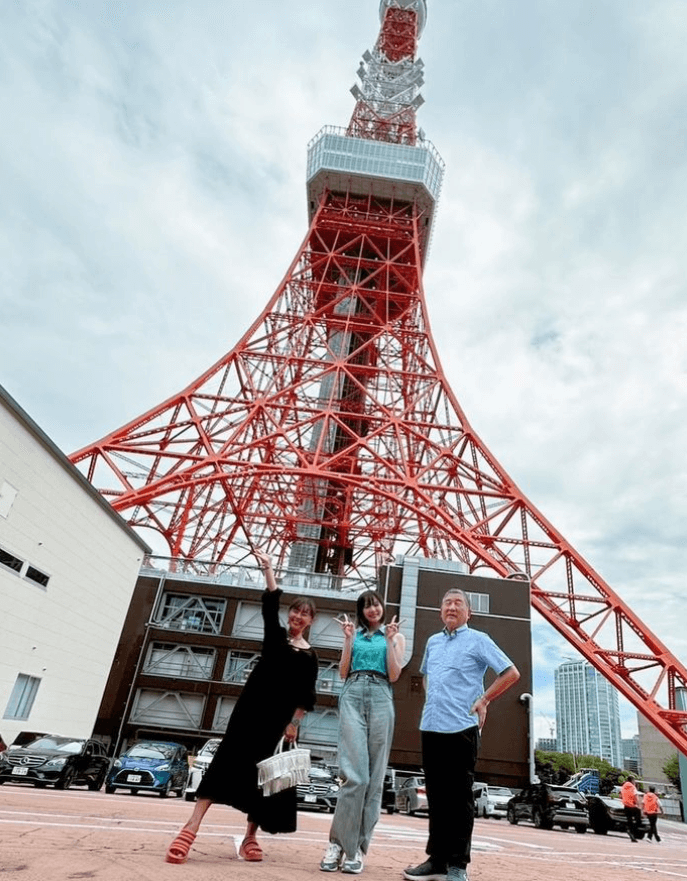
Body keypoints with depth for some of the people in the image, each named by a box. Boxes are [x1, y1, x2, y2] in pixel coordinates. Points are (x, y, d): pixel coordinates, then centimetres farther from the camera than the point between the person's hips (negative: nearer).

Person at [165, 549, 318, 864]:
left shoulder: (310, 656, 9)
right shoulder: (275, 634, 6)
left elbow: (306, 695, 7)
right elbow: (270, 604, -7)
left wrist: (294, 723, -3)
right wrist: (268, 568, -16)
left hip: (280, 717, 2)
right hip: (252, 706, -1)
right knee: (228, 760, -10)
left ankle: (250, 838, 17)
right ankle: (191, 827, -12)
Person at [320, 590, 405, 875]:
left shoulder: (395, 636, 15)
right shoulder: (355, 635, 18)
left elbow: (394, 675, 4)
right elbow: (343, 672, 10)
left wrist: (389, 640, -5)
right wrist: (348, 638, 2)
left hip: (380, 697, 0)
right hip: (352, 696, 0)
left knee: (374, 776, -1)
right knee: (355, 774, -12)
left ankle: (357, 847, 6)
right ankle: (338, 842, -4)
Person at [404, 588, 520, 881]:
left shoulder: (478, 640, -3)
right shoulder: (432, 642, 14)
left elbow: (511, 673, -4)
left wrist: (484, 700, -7)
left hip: (461, 728, -6)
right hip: (430, 727, 6)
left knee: (459, 797, 2)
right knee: (436, 796, 13)